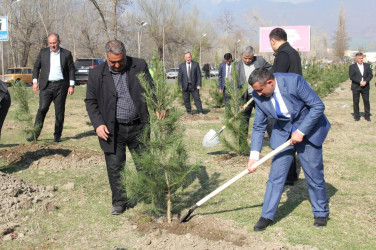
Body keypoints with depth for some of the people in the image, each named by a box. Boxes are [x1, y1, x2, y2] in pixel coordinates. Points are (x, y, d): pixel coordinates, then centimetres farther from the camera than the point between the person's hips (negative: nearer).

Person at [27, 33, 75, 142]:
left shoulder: (66, 54, 5)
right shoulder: (43, 52, 9)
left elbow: (71, 69, 6)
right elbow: (36, 66, 13)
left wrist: (71, 85, 0)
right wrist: (35, 81, 3)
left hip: (61, 86, 0)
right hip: (46, 85, 0)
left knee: (60, 112, 2)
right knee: (42, 109, -9)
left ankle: (57, 135, 12)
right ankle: (35, 134, -4)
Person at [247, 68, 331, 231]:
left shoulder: (294, 81, -27)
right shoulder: (258, 96, -14)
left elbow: (318, 106, -21)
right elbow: (259, 127, -5)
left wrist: (301, 131, -24)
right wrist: (254, 155, -12)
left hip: (308, 130, -3)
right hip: (283, 134, 3)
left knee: (314, 174, 5)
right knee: (275, 175, -1)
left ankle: (321, 213, 25)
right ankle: (267, 216, 10)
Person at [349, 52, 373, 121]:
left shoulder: (367, 65, 11)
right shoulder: (352, 67, 2)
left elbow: (370, 75, 5)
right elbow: (351, 77, -8)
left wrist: (365, 81, -12)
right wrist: (360, 82, -17)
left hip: (365, 87, 2)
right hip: (356, 87, -2)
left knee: (366, 101, 2)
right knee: (356, 102, 1)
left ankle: (367, 116, 12)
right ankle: (357, 116, 10)